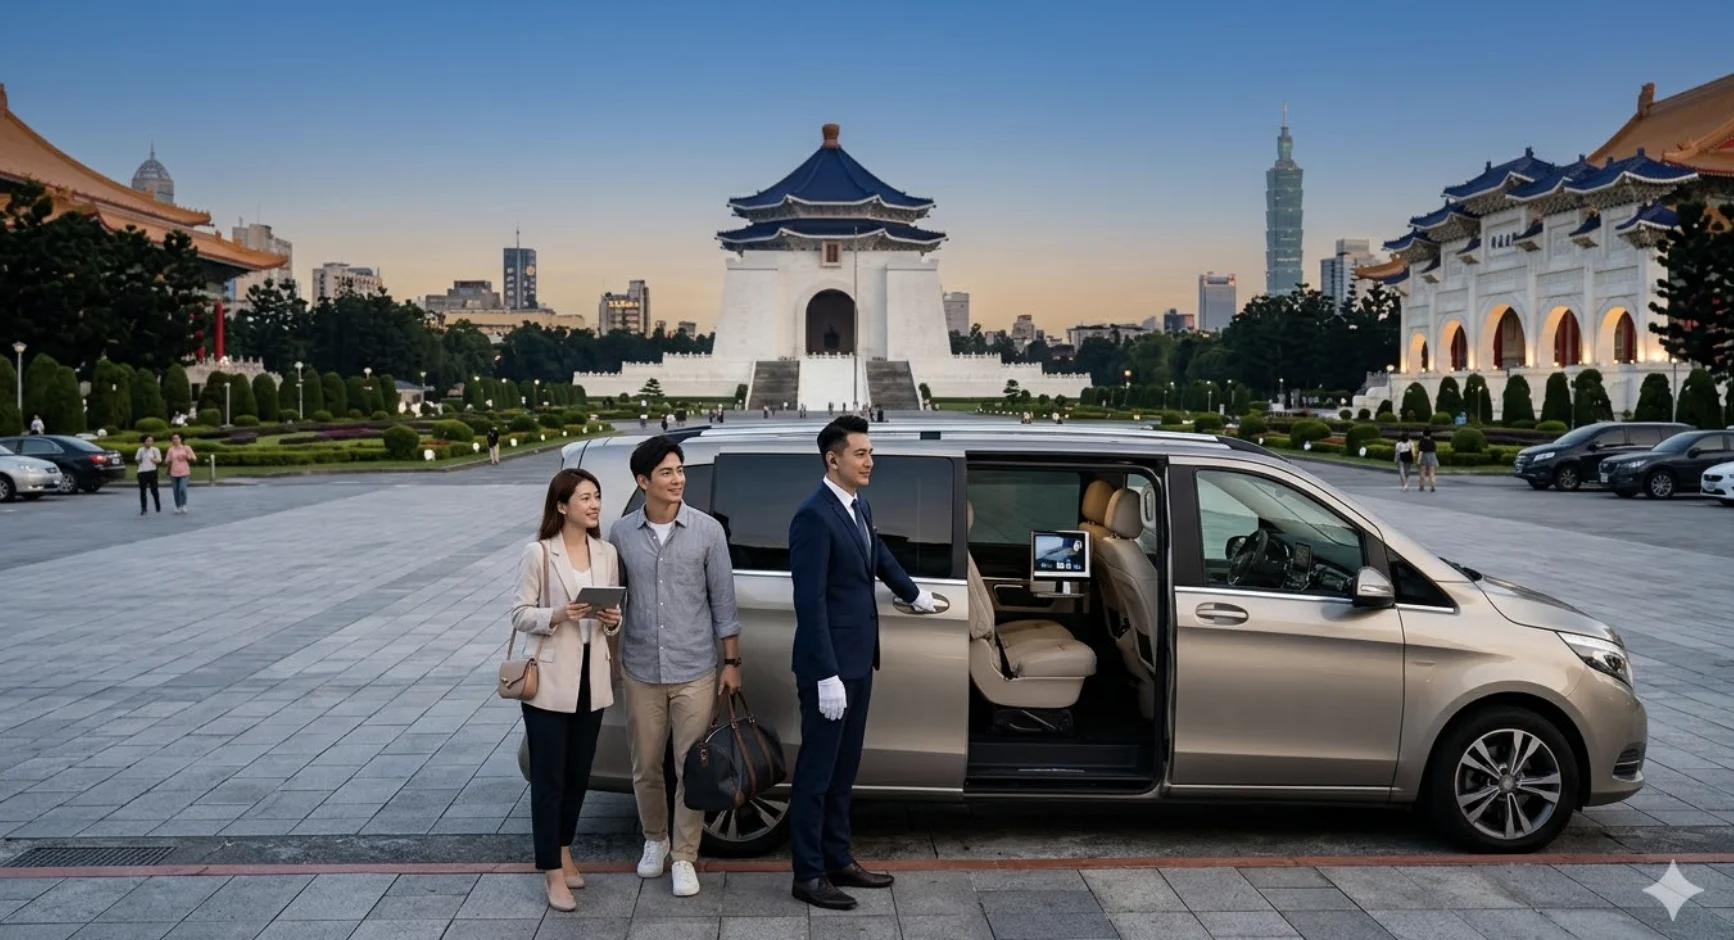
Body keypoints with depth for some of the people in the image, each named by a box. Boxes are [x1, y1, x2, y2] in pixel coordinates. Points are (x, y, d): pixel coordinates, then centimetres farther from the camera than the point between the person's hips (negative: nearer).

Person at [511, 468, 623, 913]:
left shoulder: (607, 553, 5)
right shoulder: (538, 553, -9)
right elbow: (520, 615, -7)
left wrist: (613, 620, -9)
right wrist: (557, 616, -24)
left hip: (592, 678, 5)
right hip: (550, 679, -5)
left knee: (579, 774, 14)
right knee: (549, 778, 0)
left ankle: (564, 850, 33)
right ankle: (553, 872, 7)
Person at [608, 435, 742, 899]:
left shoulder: (708, 530, -6)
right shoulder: (621, 533, -1)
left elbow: (723, 601, -1)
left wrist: (731, 661, -2)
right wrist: (610, 660, 8)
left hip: (695, 671, -2)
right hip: (640, 671, 2)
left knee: (692, 769, 2)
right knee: (645, 766, 13)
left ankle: (684, 857, 15)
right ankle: (654, 840, 35)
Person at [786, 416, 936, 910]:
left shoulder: (859, 507, 9)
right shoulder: (814, 517, -18)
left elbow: (878, 554, 31)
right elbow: (810, 603, -21)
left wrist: (914, 594, 46)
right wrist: (826, 676, -23)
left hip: (858, 662, 9)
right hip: (829, 666, -9)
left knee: (843, 769, 17)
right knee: (816, 772, 1)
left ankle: (838, 860, 28)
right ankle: (808, 875, 11)